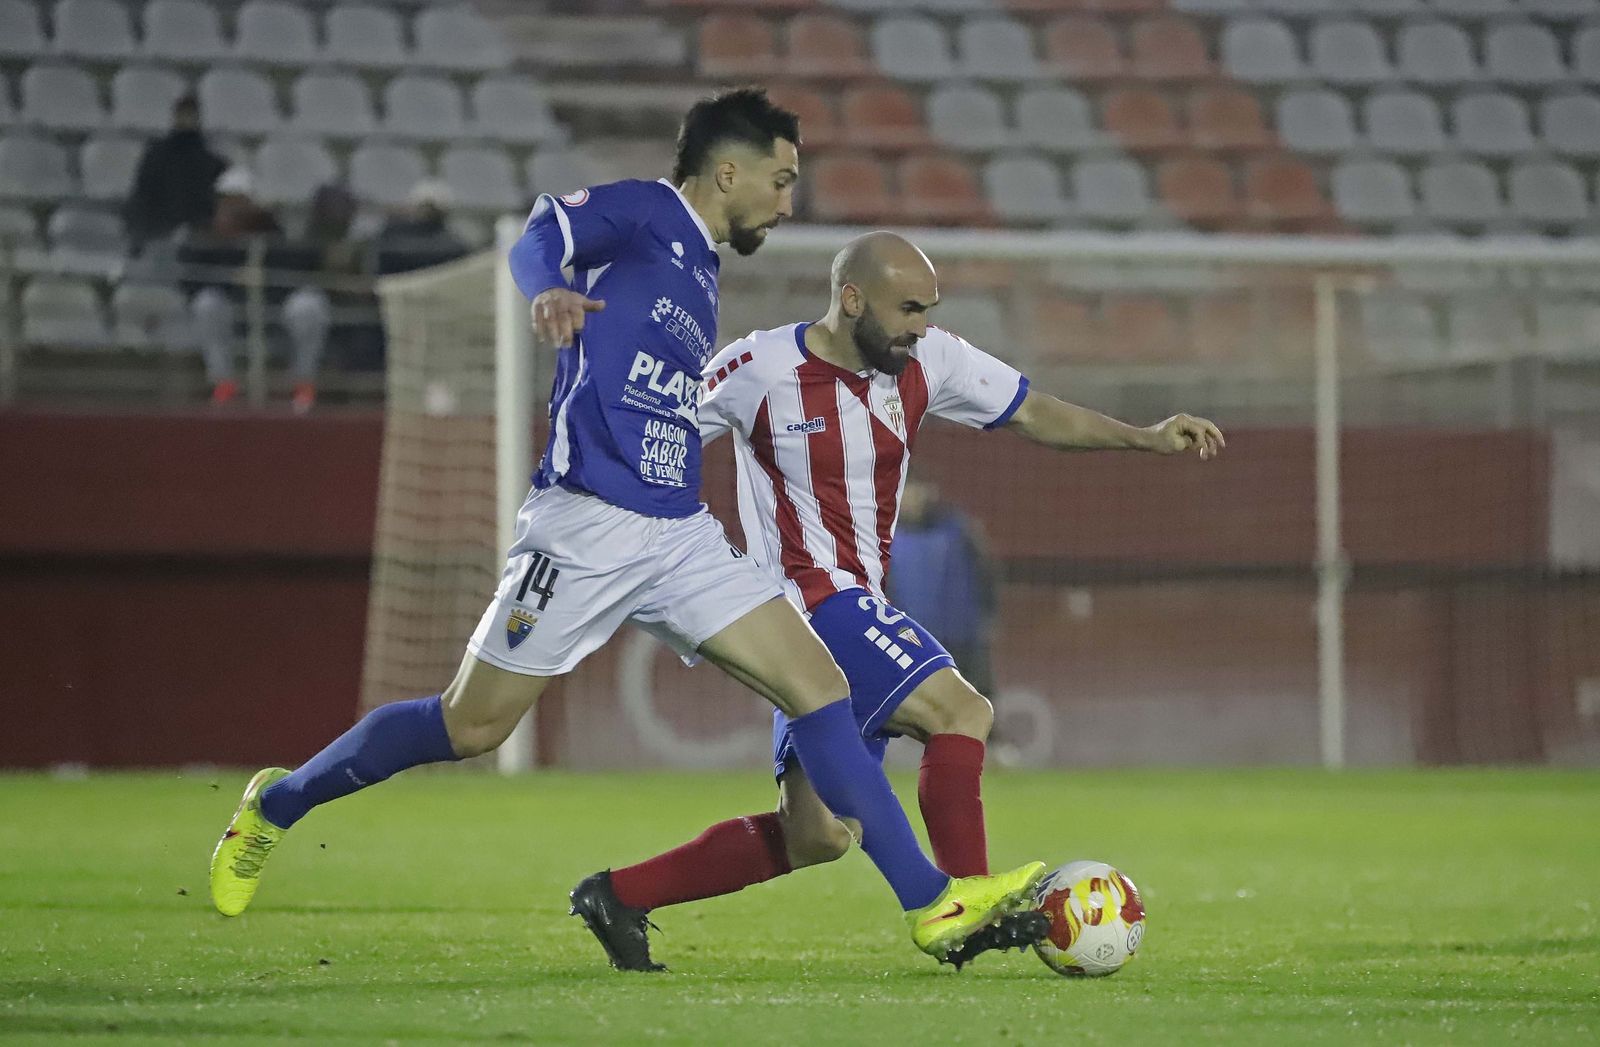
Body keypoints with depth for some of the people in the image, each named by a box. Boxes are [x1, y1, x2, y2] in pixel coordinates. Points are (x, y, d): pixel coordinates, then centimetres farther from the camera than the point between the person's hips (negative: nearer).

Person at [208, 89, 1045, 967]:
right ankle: (276, 805, 21)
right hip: (587, 524, -8)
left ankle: (931, 903, -7)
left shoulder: (699, 272, 21)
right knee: (470, 728, -1)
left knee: (818, 685, -5)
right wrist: (549, 289, -45)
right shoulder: (644, 214, -3)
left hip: (680, 537, 8)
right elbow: (541, 235, -23)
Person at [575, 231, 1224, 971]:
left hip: (858, 607, 8)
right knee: (960, 711, -20)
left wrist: (1146, 437, -1)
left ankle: (618, 895, 16)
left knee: (813, 838, 8)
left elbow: (1036, 415, 8)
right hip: (811, 599, -8)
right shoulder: (760, 370, -14)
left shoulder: (928, 362, 3)